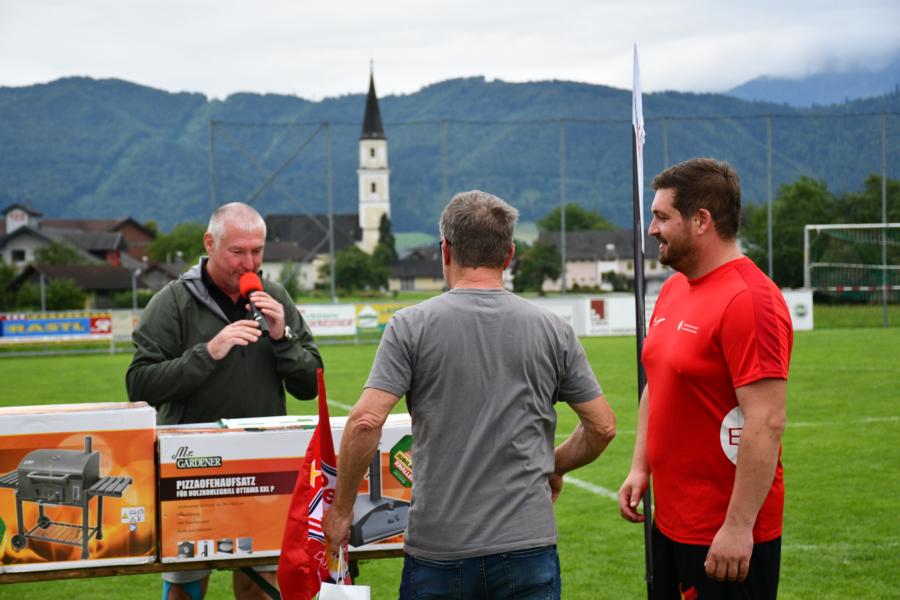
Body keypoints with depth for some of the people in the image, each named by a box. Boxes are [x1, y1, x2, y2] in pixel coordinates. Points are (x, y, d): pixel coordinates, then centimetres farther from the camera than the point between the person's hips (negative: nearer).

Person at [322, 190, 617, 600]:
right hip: (526, 546, 1)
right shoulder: (552, 329, 3)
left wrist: (341, 509, 0)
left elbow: (365, 422, -12)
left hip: (437, 548, -1)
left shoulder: (411, 326, -4)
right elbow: (602, 426, 7)